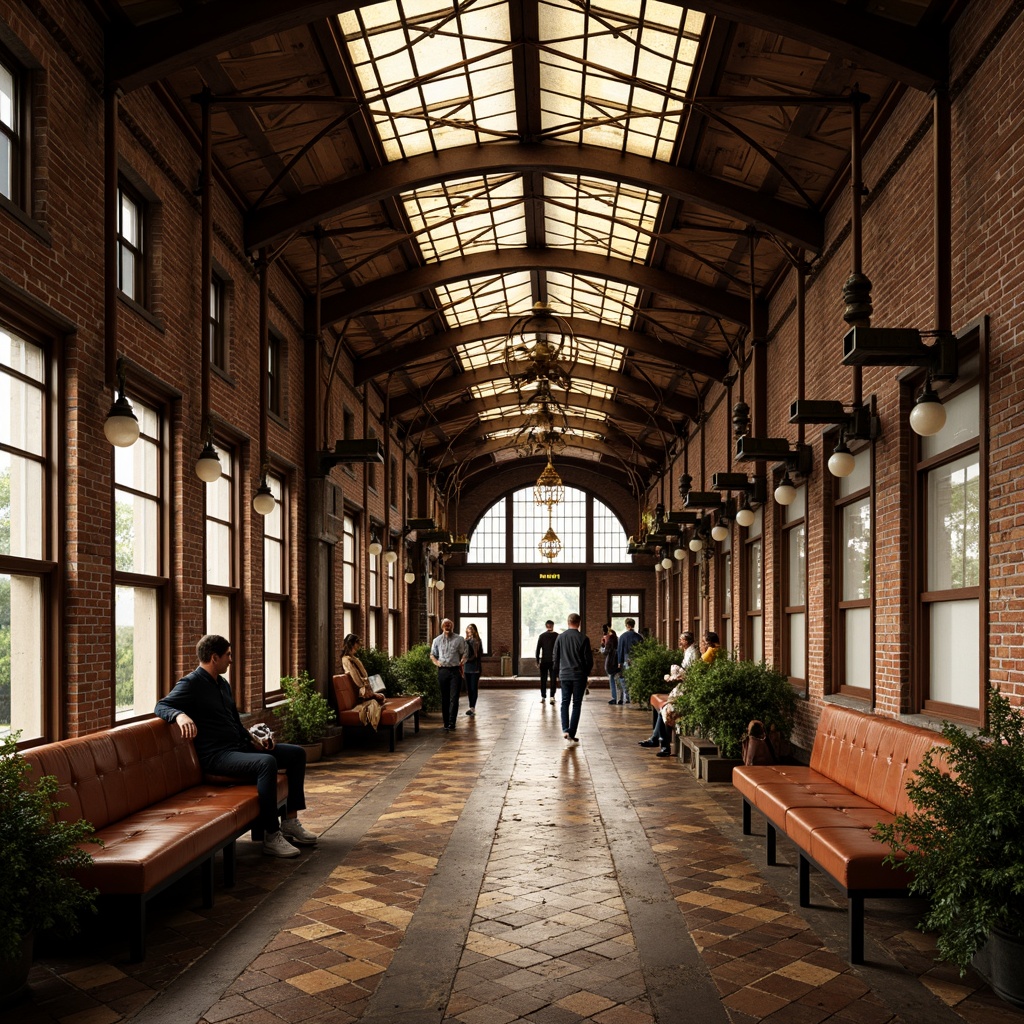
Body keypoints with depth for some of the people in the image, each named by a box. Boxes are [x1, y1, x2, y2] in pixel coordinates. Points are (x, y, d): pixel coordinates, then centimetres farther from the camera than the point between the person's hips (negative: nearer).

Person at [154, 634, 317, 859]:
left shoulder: (223, 684, 19)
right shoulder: (191, 684, -7)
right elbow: (161, 706, -18)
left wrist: (253, 741, 10)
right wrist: (180, 715, -39)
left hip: (239, 747, 9)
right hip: (216, 756, -9)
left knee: (296, 753, 5)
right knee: (267, 762, -34)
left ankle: (290, 822, 4)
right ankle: (271, 837, -30)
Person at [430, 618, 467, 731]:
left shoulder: (459, 640, 5)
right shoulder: (437, 640, 11)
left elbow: (464, 653, 6)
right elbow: (432, 655, 15)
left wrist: (462, 662, -10)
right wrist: (436, 662, -4)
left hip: (455, 671, -2)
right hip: (442, 671, 2)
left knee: (454, 698, -10)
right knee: (444, 698, 7)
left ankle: (451, 723, -12)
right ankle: (446, 723, 14)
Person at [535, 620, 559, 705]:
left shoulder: (542, 636, 0)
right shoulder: (557, 636, -2)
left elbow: (538, 649, -1)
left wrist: (537, 660, 5)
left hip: (544, 660, 1)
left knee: (543, 679, 10)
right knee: (553, 679, 0)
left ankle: (543, 697, 14)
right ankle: (552, 696, -10)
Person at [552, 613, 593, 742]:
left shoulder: (560, 637, 0)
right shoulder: (583, 639, -8)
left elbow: (555, 657, 5)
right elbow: (589, 660, -4)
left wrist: (556, 674, 16)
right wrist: (586, 673, 14)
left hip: (564, 675, 2)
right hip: (579, 676, -2)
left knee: (565, 702, 11)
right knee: (577, 704, 5)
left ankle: (565, 729, -7)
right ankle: (572, 733, 2)